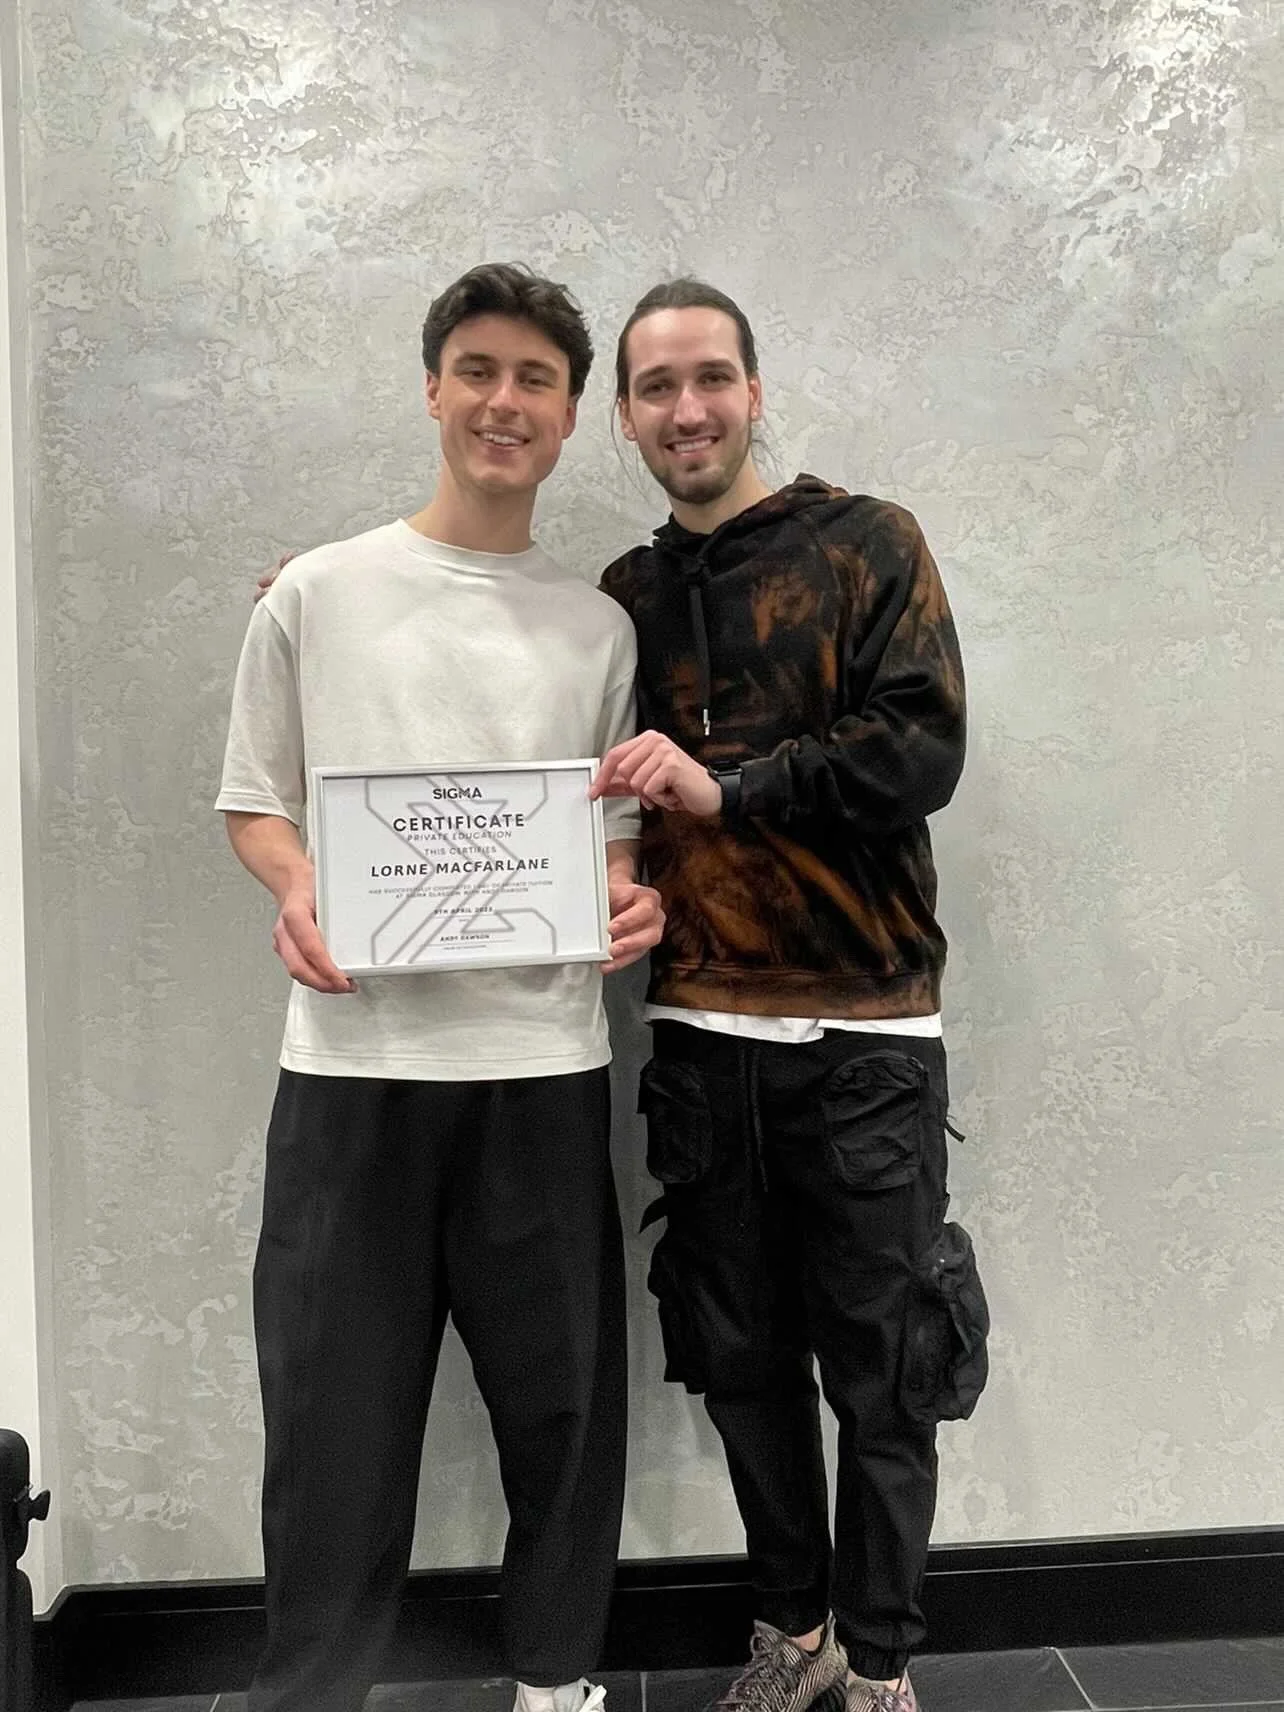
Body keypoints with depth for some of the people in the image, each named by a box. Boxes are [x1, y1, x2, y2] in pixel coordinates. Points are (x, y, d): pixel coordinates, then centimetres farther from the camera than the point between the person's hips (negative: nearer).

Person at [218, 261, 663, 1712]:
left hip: (545, 1058, 2)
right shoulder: (316, 596, 5)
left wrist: (633, 898, -6)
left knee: (561, 1389, 11)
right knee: (336, 1399, 7)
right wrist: (296, 890, -12)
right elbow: (252, 802, 8)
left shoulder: (596, 624, 11)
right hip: (354, 1059, -1)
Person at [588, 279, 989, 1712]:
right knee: (740, 1354, 14)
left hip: (863, 1036, -3)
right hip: (700, 1035, 4)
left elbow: (924, 749, -10)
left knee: (879, 1367, 7)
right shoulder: (623, 598, 11)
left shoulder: (867, 545, 0)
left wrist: (726, 788, -22)